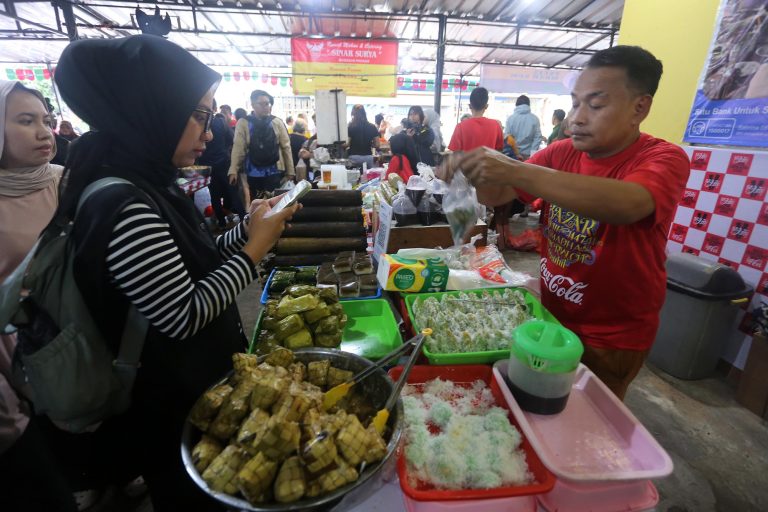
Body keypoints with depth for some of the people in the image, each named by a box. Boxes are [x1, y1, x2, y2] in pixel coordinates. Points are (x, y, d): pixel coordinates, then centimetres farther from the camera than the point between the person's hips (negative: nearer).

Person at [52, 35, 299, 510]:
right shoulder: (123, 208, -30)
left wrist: (250, 227, -2)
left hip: (198, 384, 9)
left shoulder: (146, 186, 1)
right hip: (174, 410, -9)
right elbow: (183, 317, -28)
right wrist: (254, 250, -21)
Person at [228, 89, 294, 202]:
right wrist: (233, 171, -11)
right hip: (253, 173, 0)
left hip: (274, 172, 0)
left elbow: (286, 147, 4)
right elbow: (238, 148, -3)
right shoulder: (243, 123, 1)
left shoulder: (277, 122, 4)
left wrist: (290, 171, 1)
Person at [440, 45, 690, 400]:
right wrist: (472, 173, -27)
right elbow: (499, 194, -5)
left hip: (613, 337, -4)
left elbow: (627, 205, -39)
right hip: (552, 313, 5)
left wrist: (516, 170, -45)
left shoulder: (664, 159, -18)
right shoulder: (560, 153, -4)